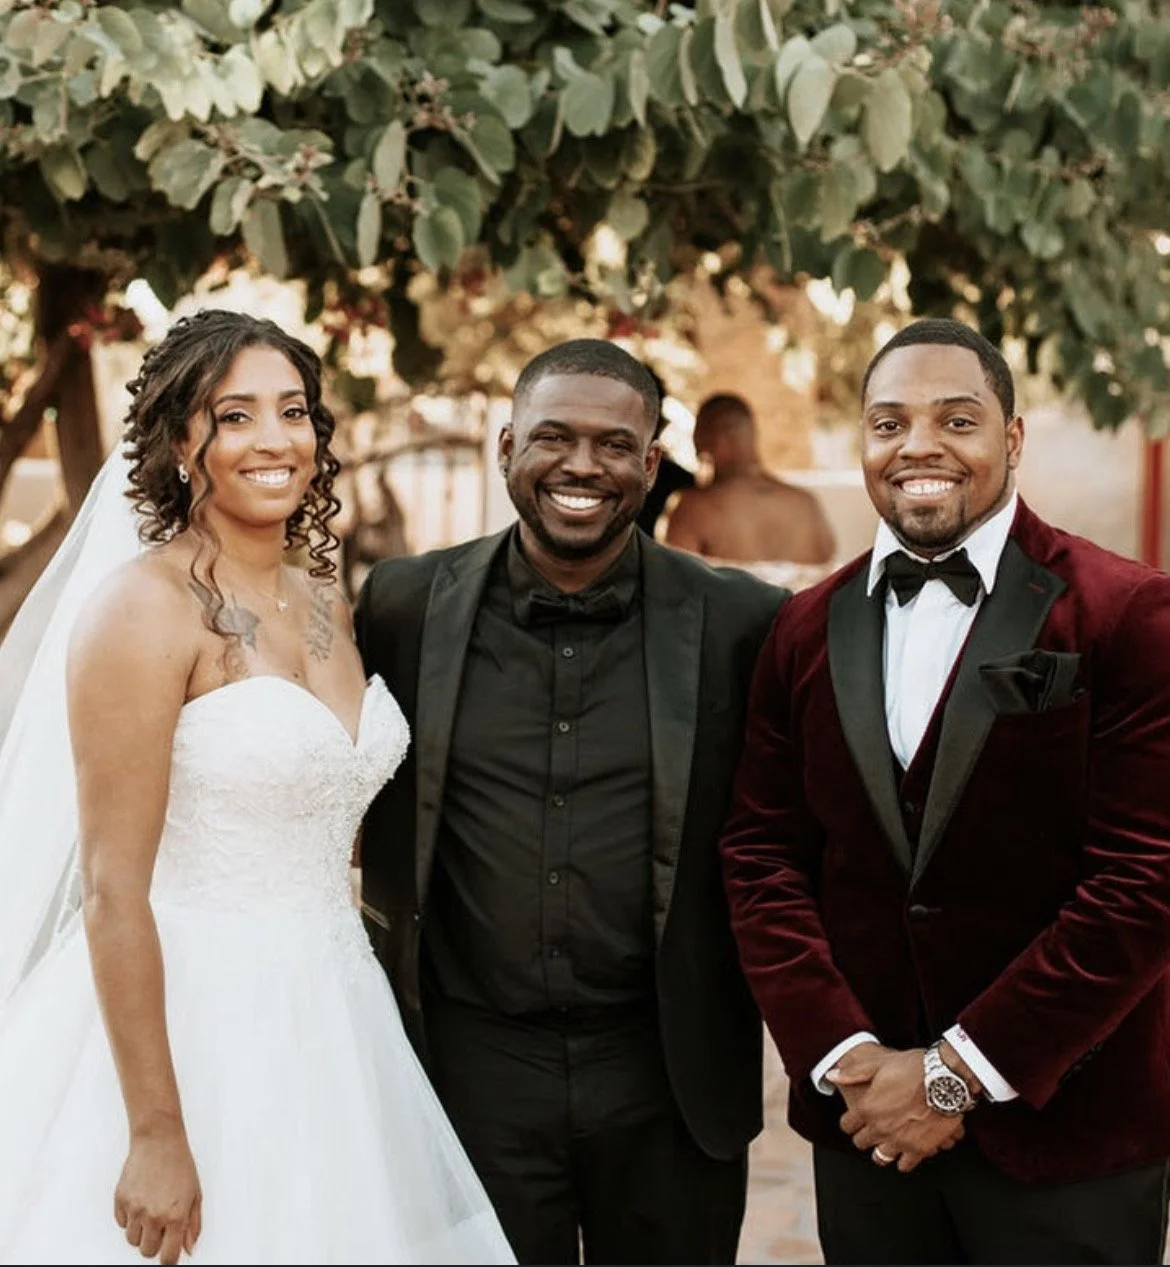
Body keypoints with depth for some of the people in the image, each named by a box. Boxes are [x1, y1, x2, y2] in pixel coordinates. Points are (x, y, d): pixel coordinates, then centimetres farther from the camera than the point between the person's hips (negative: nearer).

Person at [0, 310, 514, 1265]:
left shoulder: (324, 603, 8)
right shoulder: (145, 607, -13)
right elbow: (114, 891, -17)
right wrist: (156, 1134, -19)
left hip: (330, 1028, 7)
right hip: (192, 1023, -7)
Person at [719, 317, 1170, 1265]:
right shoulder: (807, 629, 6)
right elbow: (762, 857, 3)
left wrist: (959, 1070, -13)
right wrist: (844, 1058, -8)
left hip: (1066, 1133, -3)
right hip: (863, 1118, 3)